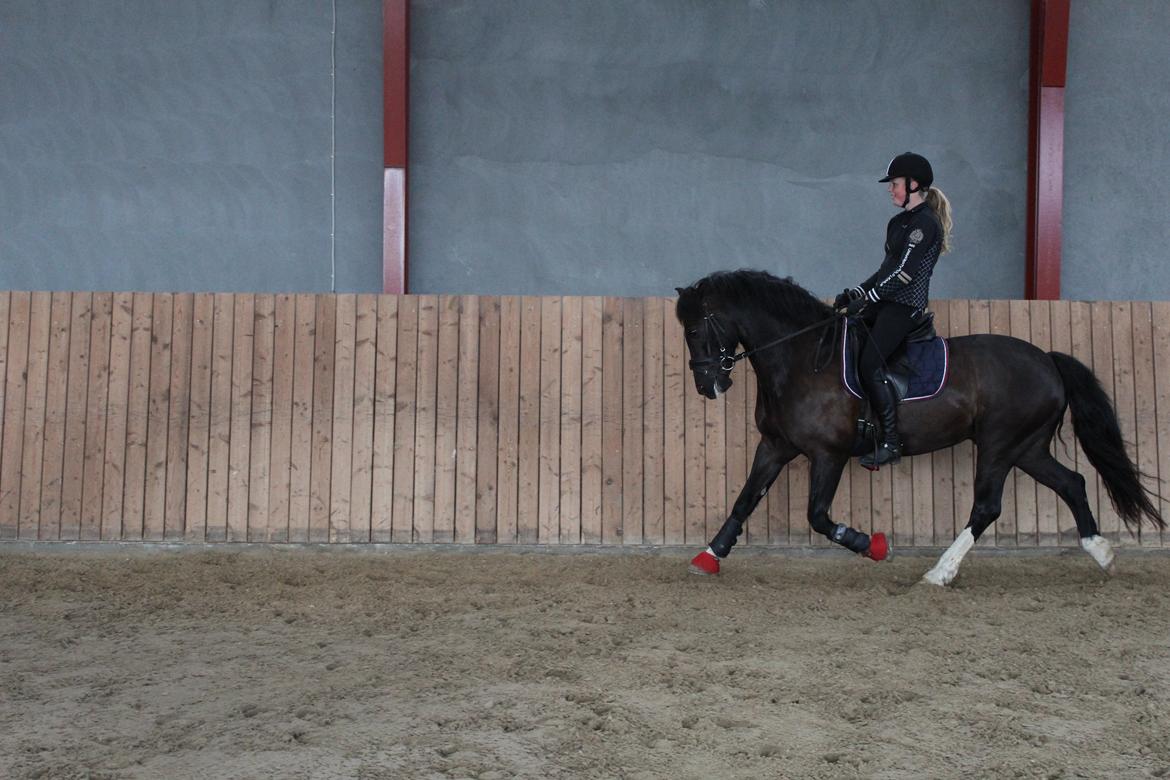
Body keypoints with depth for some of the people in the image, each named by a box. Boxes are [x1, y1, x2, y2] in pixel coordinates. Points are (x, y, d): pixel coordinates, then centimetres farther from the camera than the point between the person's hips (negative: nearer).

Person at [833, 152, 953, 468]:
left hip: (906, 306, -10)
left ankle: (891, 442, -16)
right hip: (887, 303, 10)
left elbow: (904, 272, -19)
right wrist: (855, 292, 11)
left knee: (869, 364, -21)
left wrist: (868, 298, -18)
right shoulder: (900, 222, 17)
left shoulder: (924, 223, -13)